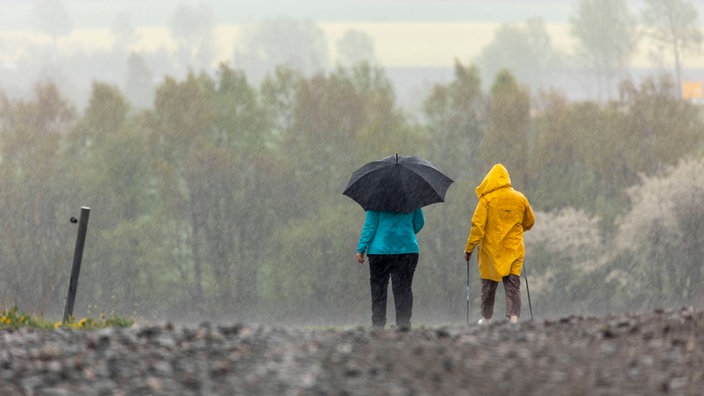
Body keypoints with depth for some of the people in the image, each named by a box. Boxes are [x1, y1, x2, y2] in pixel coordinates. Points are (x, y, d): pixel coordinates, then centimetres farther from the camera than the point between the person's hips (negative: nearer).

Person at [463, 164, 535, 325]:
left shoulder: (487, 199, -9)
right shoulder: (520, 198, 2)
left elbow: (478, 226, -12)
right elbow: (530, 221, 16)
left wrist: (469, 248, -6)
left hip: (491, 249, -2)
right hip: (514, 250, 2)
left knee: (489, 285, 13)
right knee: (513, 285, 0)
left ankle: (486, 318, 23)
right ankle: (514, 316, -18)